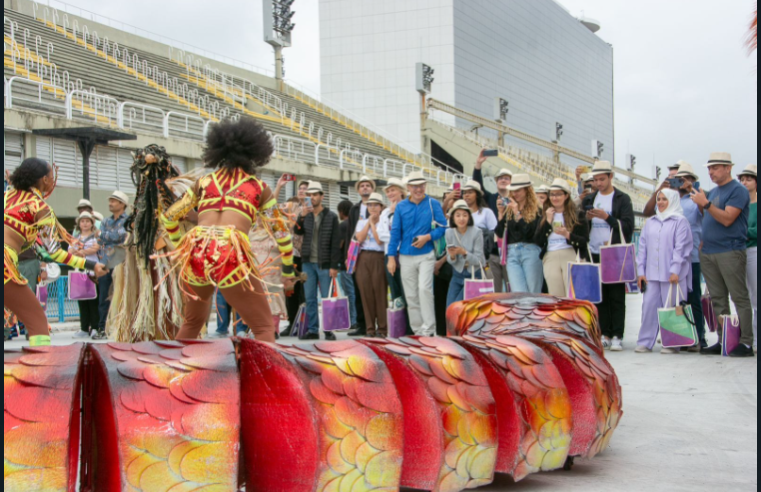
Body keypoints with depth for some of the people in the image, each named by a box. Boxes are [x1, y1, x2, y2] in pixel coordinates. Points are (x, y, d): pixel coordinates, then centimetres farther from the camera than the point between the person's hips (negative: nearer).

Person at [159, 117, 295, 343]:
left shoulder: (204, 182, 22)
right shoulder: (259, 187, 17)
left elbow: (168, 216, 27)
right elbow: (281, 231, 20)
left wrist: (180, 247, 40)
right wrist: (288, 269, 31)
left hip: (195, 255, 4)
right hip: (232, 256, -3)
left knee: (192, 322, 27)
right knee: (264, 327, 5)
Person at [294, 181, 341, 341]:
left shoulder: (331, 217, -1)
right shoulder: (306, 216, 10)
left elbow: (336, 243, -4)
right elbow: (298, 232, -4)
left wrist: (334, 266, -9)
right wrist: (301, 217, -21)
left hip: (324, 264, -4)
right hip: (308, 263, 4)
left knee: (326, 299, -1)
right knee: (310, 299, 6)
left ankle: (328, 330, 4)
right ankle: (313, 330, 11)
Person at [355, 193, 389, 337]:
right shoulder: (361, 223, 16)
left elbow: (379, 240, -10)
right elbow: (359, 238, -1)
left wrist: (373, 223, -2)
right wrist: (369, 221, 2)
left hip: (378, 259, -4)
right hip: (363, 259, 4)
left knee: (380, 292, -5)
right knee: (366, 292, 1)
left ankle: (382, 328, 0)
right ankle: (370, 328, 7)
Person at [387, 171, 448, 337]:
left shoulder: (433, 204, 1)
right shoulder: (401, 207, 7)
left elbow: (443, 227, 0)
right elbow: (395, 232, 7)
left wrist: (427, 237, -15)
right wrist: (391, 257, 3)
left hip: (426, 254, -3)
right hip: (406, 256, 3)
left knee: (424, 288, -18)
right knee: (411, 295, 4)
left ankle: (428, 329, -12)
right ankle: (417, 330, 12)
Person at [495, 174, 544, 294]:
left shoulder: (536, 211, 1)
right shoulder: (508, 210, 13)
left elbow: (530, 233, -12)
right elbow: (499, 234, 10)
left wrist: (518, 213, -12)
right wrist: (501, 213, -1)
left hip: (530, 252, -3)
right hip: (512, 254, 3)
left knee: (534, 294, -1)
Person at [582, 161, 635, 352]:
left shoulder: (622, 199, 2)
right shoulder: (590, 199, 15)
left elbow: (628, 227, -7)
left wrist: (606, 217, -16)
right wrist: (587, 218, -6)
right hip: (595, 254, 4)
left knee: (617, 296, -3)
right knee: (600, 296, 4)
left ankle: (617, 336, -2)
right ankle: (605, 334, 9)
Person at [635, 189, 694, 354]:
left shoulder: (680, 221, 1)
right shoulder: (650, 223, 17)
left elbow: (681, 248, -7)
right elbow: (643, 247, 15)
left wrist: (675, 270, -14)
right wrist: (640, 271, 8)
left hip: (672, 274, -5)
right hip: (651, 274, 5)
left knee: (671, 308, -2)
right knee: (649, 306, 1)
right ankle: (645, 342, 5)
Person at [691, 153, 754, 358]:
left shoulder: (738, 191, -6)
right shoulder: (713, 192, 18)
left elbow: (727, 219, -17)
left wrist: (706, 204, -22)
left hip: (730, 251, -8)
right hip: (708, 253, 8)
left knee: (740, 298, -5)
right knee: (718, 300, 8)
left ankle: (746, 343, -5)